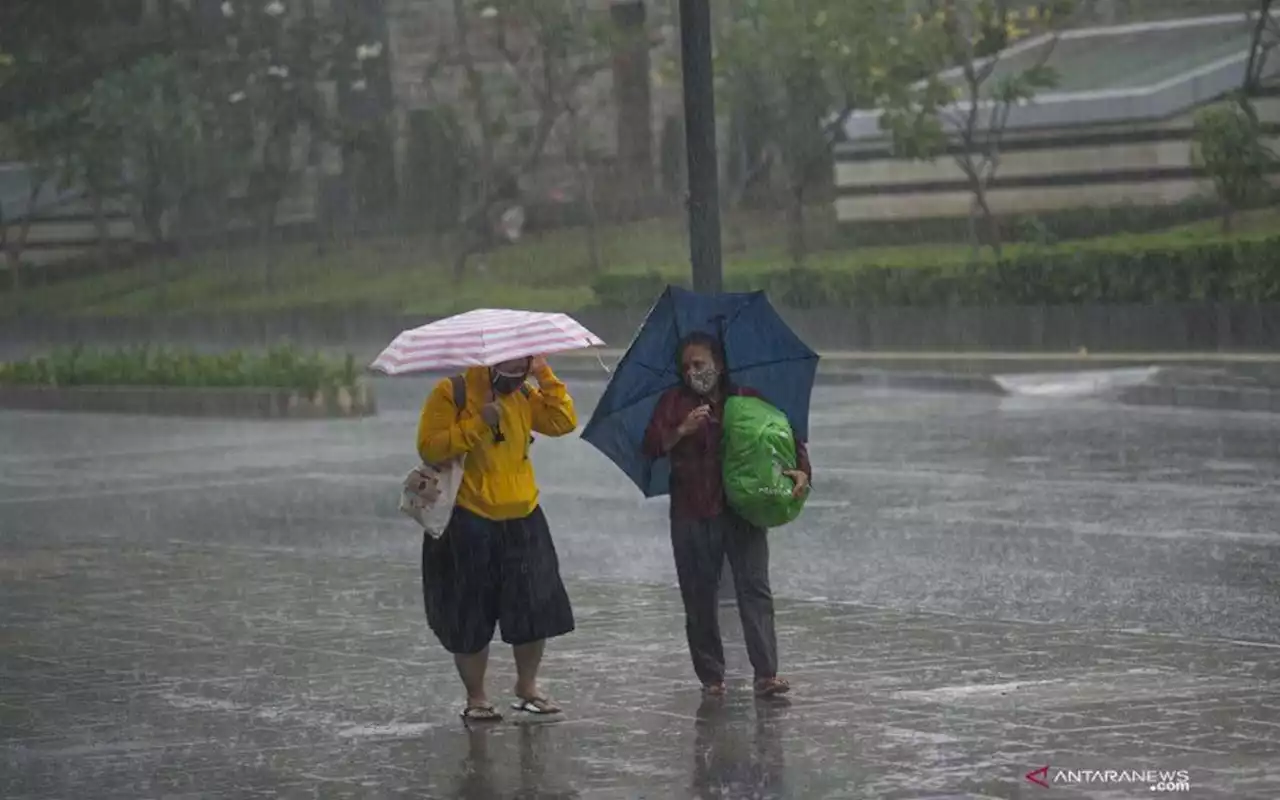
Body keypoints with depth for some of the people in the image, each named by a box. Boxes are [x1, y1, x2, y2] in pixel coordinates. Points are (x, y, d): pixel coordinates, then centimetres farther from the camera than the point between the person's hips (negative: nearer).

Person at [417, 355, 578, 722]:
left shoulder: (524, 396, 10)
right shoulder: (452, 393, -8)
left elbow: (564, 422, -1)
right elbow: (429, 447, -17)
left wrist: (545, 376, -5)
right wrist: (478, 425, -22)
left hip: (522, 520, 5)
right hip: (469, 523, -5)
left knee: (536, 609, 4)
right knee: (471, 618, 0)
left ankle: (527, 688, 21)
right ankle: (476, 698, 13)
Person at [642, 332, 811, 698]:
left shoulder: (748, 400, 10)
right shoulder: (674, 402, 10)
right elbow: (651, 447, -1)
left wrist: (801, 471, -10)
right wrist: (682, 430, -18)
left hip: (742, 512, -1)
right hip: (691, 517, 1)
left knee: (754, 589, -11)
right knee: (700, 598, 3)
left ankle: (766, 674, -15)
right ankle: (711, 676, 12)